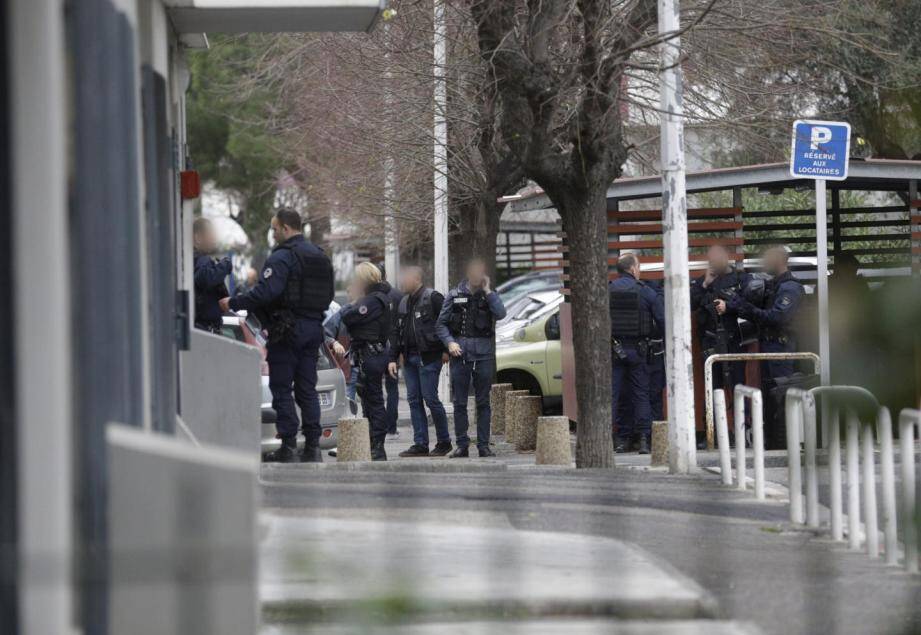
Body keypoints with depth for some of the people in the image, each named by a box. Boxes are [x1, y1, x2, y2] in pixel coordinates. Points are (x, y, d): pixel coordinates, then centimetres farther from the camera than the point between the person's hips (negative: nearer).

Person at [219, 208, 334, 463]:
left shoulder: (282, 257, -12)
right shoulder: (320, 256, 15)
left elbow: (266, 292, -23)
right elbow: (328, 294, 20)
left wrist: (234, 303, -14)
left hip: (287, 330, -8)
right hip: (314, 327, 8)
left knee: (282, 389, -3)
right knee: (307, 389, 10)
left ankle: (288, 447, -6)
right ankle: (312, 447, 6)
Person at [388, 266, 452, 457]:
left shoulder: (433, 298, -7)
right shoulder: (403, 303, 17)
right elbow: (396, 332, 17)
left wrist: (446, 350, -11)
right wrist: (393, 359, 11)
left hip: (429, 358, -8)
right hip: (410, 358, 8)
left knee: (430, 399, -7)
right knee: (414, 400, 5)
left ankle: (444, 442, 5)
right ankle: (420, 445, 7)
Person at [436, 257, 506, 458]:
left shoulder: (490, 295, 9)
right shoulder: (455, 295, 8)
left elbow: (500, 313, -11)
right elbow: (441, 324, 7)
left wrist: (487, 291, -8)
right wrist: (450, 342, -8)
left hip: (484, 353, 0)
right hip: (460, 352, 0)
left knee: (483, 402, 3)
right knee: (459, 402, 1)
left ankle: (483, 445, 7)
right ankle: (462, 445, 6)